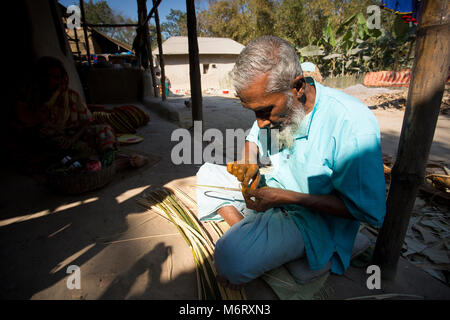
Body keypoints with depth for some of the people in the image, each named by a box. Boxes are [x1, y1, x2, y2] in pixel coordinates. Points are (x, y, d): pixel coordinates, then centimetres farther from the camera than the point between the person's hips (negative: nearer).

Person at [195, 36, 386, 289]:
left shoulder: (353, 125, -28)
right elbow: (253, 139, 14)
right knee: (207, 174, 5)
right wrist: (249, 165, -10)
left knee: (231, 259, -30)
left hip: (314, 216, -7)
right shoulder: (274, 104, -6)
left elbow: (369, 211, -22)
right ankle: (243, 232, -7)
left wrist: (286, 197, -28)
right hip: (270, 188, 7)